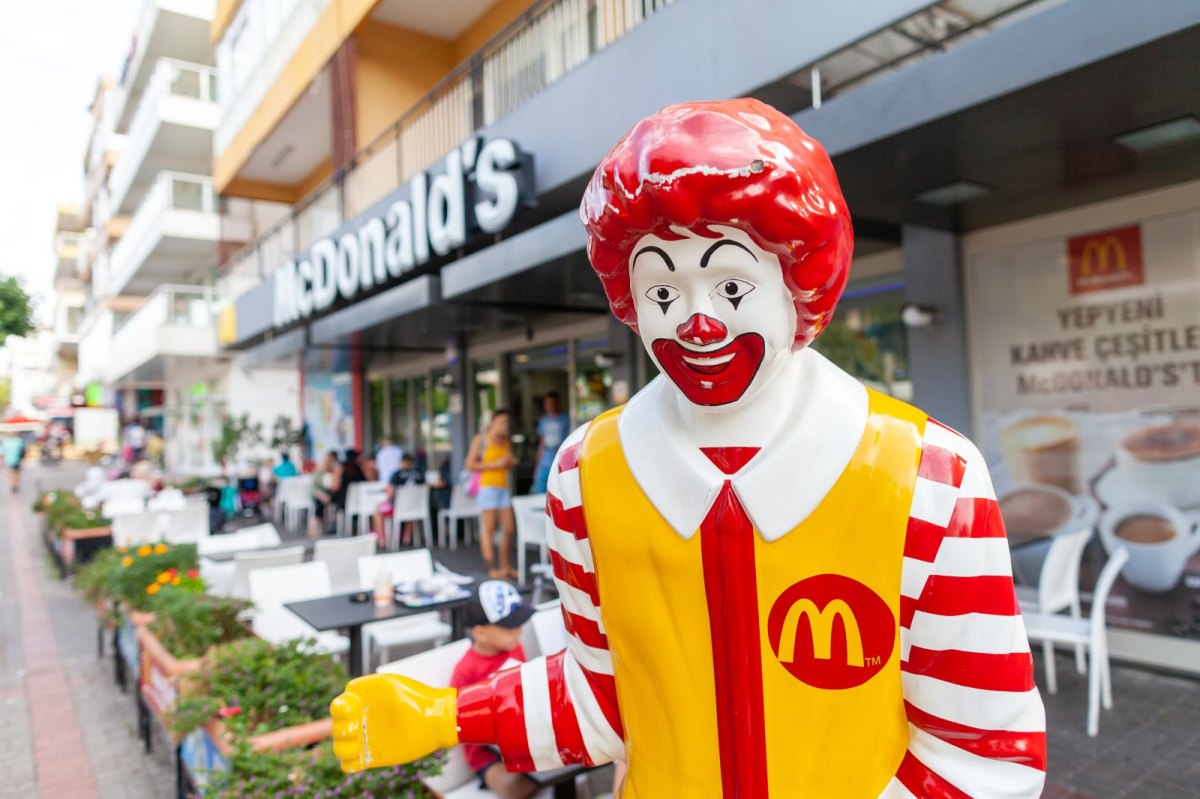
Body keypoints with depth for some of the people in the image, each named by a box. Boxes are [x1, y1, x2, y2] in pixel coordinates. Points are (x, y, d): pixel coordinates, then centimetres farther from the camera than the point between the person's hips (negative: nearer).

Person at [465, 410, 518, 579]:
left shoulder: (506, 441, 13)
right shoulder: (480, 439, -4)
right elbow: (470, 464, -9)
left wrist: (511, 462, 2)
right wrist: (495, 464, -14)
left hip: (503, 488, 6)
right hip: (487, 487, -6)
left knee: (509, 528, 6)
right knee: (489, 528, -6)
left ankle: (505, 566, 20)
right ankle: (492, 568, -3)